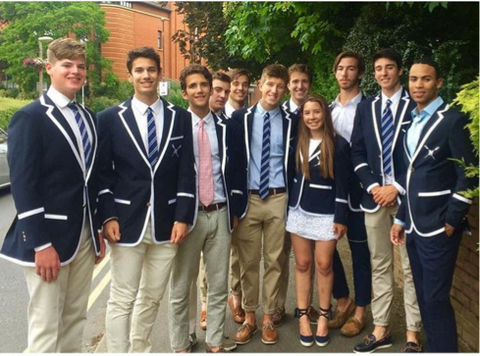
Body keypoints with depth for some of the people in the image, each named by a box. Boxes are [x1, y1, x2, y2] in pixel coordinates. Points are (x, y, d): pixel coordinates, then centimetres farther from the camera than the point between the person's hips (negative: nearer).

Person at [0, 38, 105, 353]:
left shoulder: (89, 118, 12)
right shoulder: (30, 117, -9)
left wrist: (98, 231, 13)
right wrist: (41, 244, -18)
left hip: (84, 235, 7)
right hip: (48, 236, -6)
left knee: (75, 318, 15)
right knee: (46, 325, 3)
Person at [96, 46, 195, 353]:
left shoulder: (180, 118, 6)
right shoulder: (110, 118, 2)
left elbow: (187, 172, 2)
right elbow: (102, 173, 1)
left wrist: (183, 217, -5)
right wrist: (108, 216, -8)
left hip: (167, 222, 2)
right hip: (127, 221, -2)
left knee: (153, 296, 14)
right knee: (122, 299, 3)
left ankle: (141, 349, 33)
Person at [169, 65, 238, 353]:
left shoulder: (224, 127, 7)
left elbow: (232, 170, 11)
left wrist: (234, 210, 8)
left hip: (220, 214, 3)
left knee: (219, 285, 11)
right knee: (181, 287, 8)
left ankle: (216, 342, 26)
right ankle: (181, 345, 23)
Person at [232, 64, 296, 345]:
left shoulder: (291, 122, 3)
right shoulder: (240, 118, 2)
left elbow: (295, 162, 6)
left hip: (279, 198, 0)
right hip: (248, 198, 0)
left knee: (274, 261, 9)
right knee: (248, 262, 8)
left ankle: (269, 318, 23)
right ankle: (249, 317, 24)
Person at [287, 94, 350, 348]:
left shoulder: (338, 144, -8)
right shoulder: (298, 143, 5)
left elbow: (342, 184, -9)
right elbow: (293, 176, 10)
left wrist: (340, 218, -11)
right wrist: (289, 207, 9)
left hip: (326, 213, -4)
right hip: (299, 210, 4)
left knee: (324, 265, 3)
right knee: (302, 264, 9)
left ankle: (324, 316, 20)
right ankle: (303, 316, 19)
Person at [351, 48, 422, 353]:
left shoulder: (416, 105, 0)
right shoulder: (365, 108, 12)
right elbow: (357, 153, 9)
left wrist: (398, 187, -12)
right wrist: (373, 186, -5)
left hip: (407, 196, -3)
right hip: (375, 196, 4)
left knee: (411, 267, 2)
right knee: (379, 266, 10)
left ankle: (413, 333, 14)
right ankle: (381, 329, 21)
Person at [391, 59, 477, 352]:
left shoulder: (453, 120, -9)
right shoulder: (412, 123, 13)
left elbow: (468, 176, -12)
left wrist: (451, 222, -13)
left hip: (438, 227, -7)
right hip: (414, 226, 7)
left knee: (436, 298, -3)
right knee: (424, 296, 14)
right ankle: (433, 348, 28)